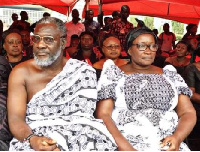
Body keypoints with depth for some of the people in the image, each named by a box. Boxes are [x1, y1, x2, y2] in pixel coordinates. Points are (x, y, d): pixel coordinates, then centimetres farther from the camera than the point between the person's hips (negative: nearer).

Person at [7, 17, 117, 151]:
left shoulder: (83, 71, 2)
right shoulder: (21, 73, 1)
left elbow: (82, 116, -3)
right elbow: (15, 118, -7)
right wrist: (32, 140, -27)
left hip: (75, 135, 1)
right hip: (33, 135, -1)